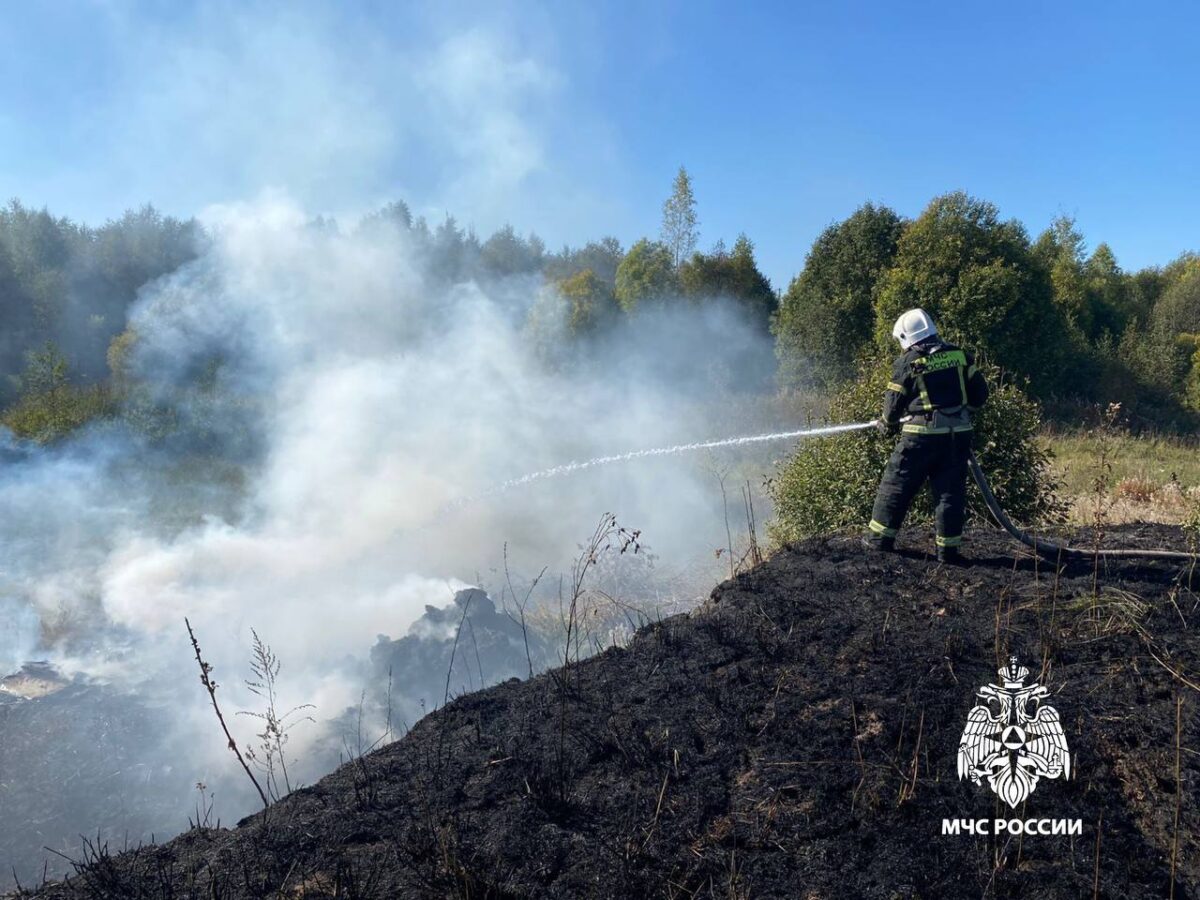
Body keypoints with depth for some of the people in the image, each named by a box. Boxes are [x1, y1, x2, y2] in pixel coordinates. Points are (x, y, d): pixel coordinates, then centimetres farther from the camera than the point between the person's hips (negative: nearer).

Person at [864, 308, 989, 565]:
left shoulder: (908, 362, -6)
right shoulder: (959, 355, 5)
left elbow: (894, 402, -1)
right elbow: (979, 392, 8)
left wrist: (888, 424, 18)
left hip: (921, 436, -4)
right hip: (958, 434, 4)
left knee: (896, 485, 8)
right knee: (951, 491, 9)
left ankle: (880, 536, 13)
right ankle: (949, 548, 12)